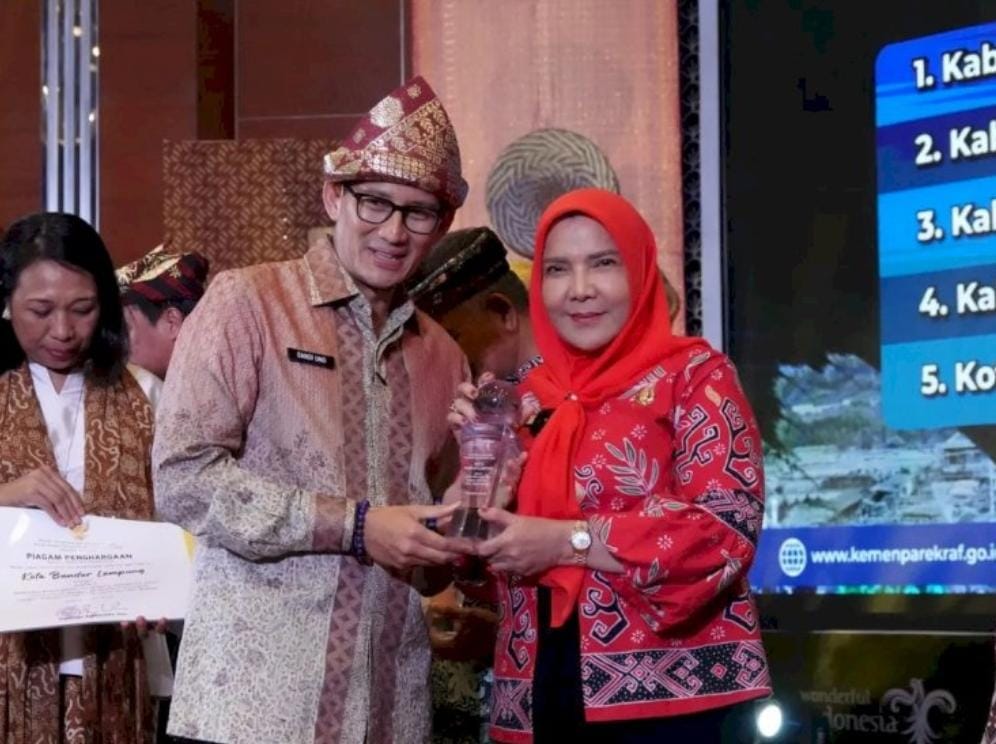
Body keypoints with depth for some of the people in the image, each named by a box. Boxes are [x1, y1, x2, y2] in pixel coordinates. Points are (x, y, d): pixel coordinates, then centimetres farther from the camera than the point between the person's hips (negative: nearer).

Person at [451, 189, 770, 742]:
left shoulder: (693, 374, -1)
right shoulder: (530, 400, 11)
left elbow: (729, 527, -13)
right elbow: (494, 560, 14)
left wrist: (568, 541, -14)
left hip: (674, 696, -5)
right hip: (543, 699, 5)